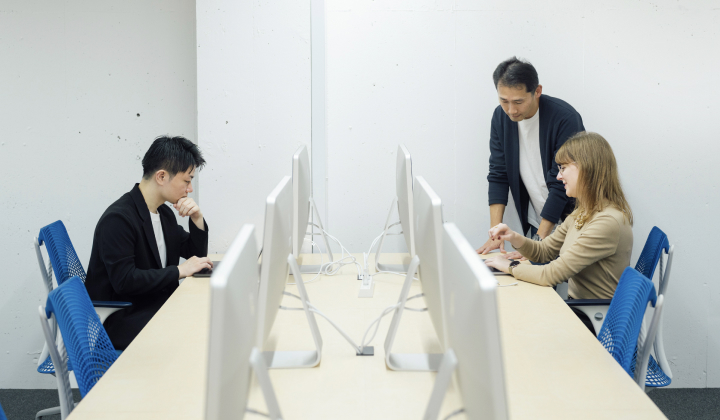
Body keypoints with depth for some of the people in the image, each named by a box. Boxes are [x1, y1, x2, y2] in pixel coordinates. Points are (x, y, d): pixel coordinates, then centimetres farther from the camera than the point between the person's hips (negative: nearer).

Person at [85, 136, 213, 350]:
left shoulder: (164, 213, 10)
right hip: (120, 320, -9)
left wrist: (197, 219, -1)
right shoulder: (118, 218, -18)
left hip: (156, 305, 9)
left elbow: (196, 255, 17)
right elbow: (124, 280, -25)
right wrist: (179, 271, -22)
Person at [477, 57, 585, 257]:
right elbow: (498, 175, -1)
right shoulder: (501, 116, -5)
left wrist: (538, 241, -24)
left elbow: (560, 185, -23)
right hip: (535, 222, 5)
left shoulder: (565, 118, -23)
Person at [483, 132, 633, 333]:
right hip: (578, 309, 8)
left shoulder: (608, 222, -24)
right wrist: (514, 238, -1)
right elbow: (544, 251, 18)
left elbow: (552, 275, -25)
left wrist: (510, 267, -9)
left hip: (597, 323, -8)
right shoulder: (581, 214, 8)